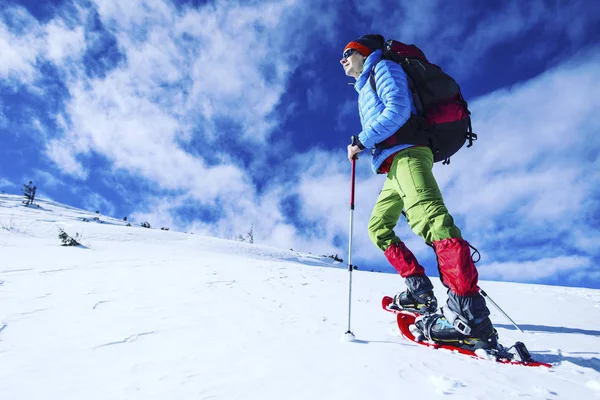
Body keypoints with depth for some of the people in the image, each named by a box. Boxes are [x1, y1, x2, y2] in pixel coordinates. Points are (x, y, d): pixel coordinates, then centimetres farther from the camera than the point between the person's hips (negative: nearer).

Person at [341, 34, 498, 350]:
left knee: (429, 219, -30)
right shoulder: (366, 89, 34)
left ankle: (470, 314, -41)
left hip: (406, 153, -11)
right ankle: (419, 291, 7)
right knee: (378, 226, 13)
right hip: (394, 164, 11)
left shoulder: (383, 67, 8)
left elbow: (398, 109, -10)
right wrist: (362, 146, 11)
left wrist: (363, 141, -8)